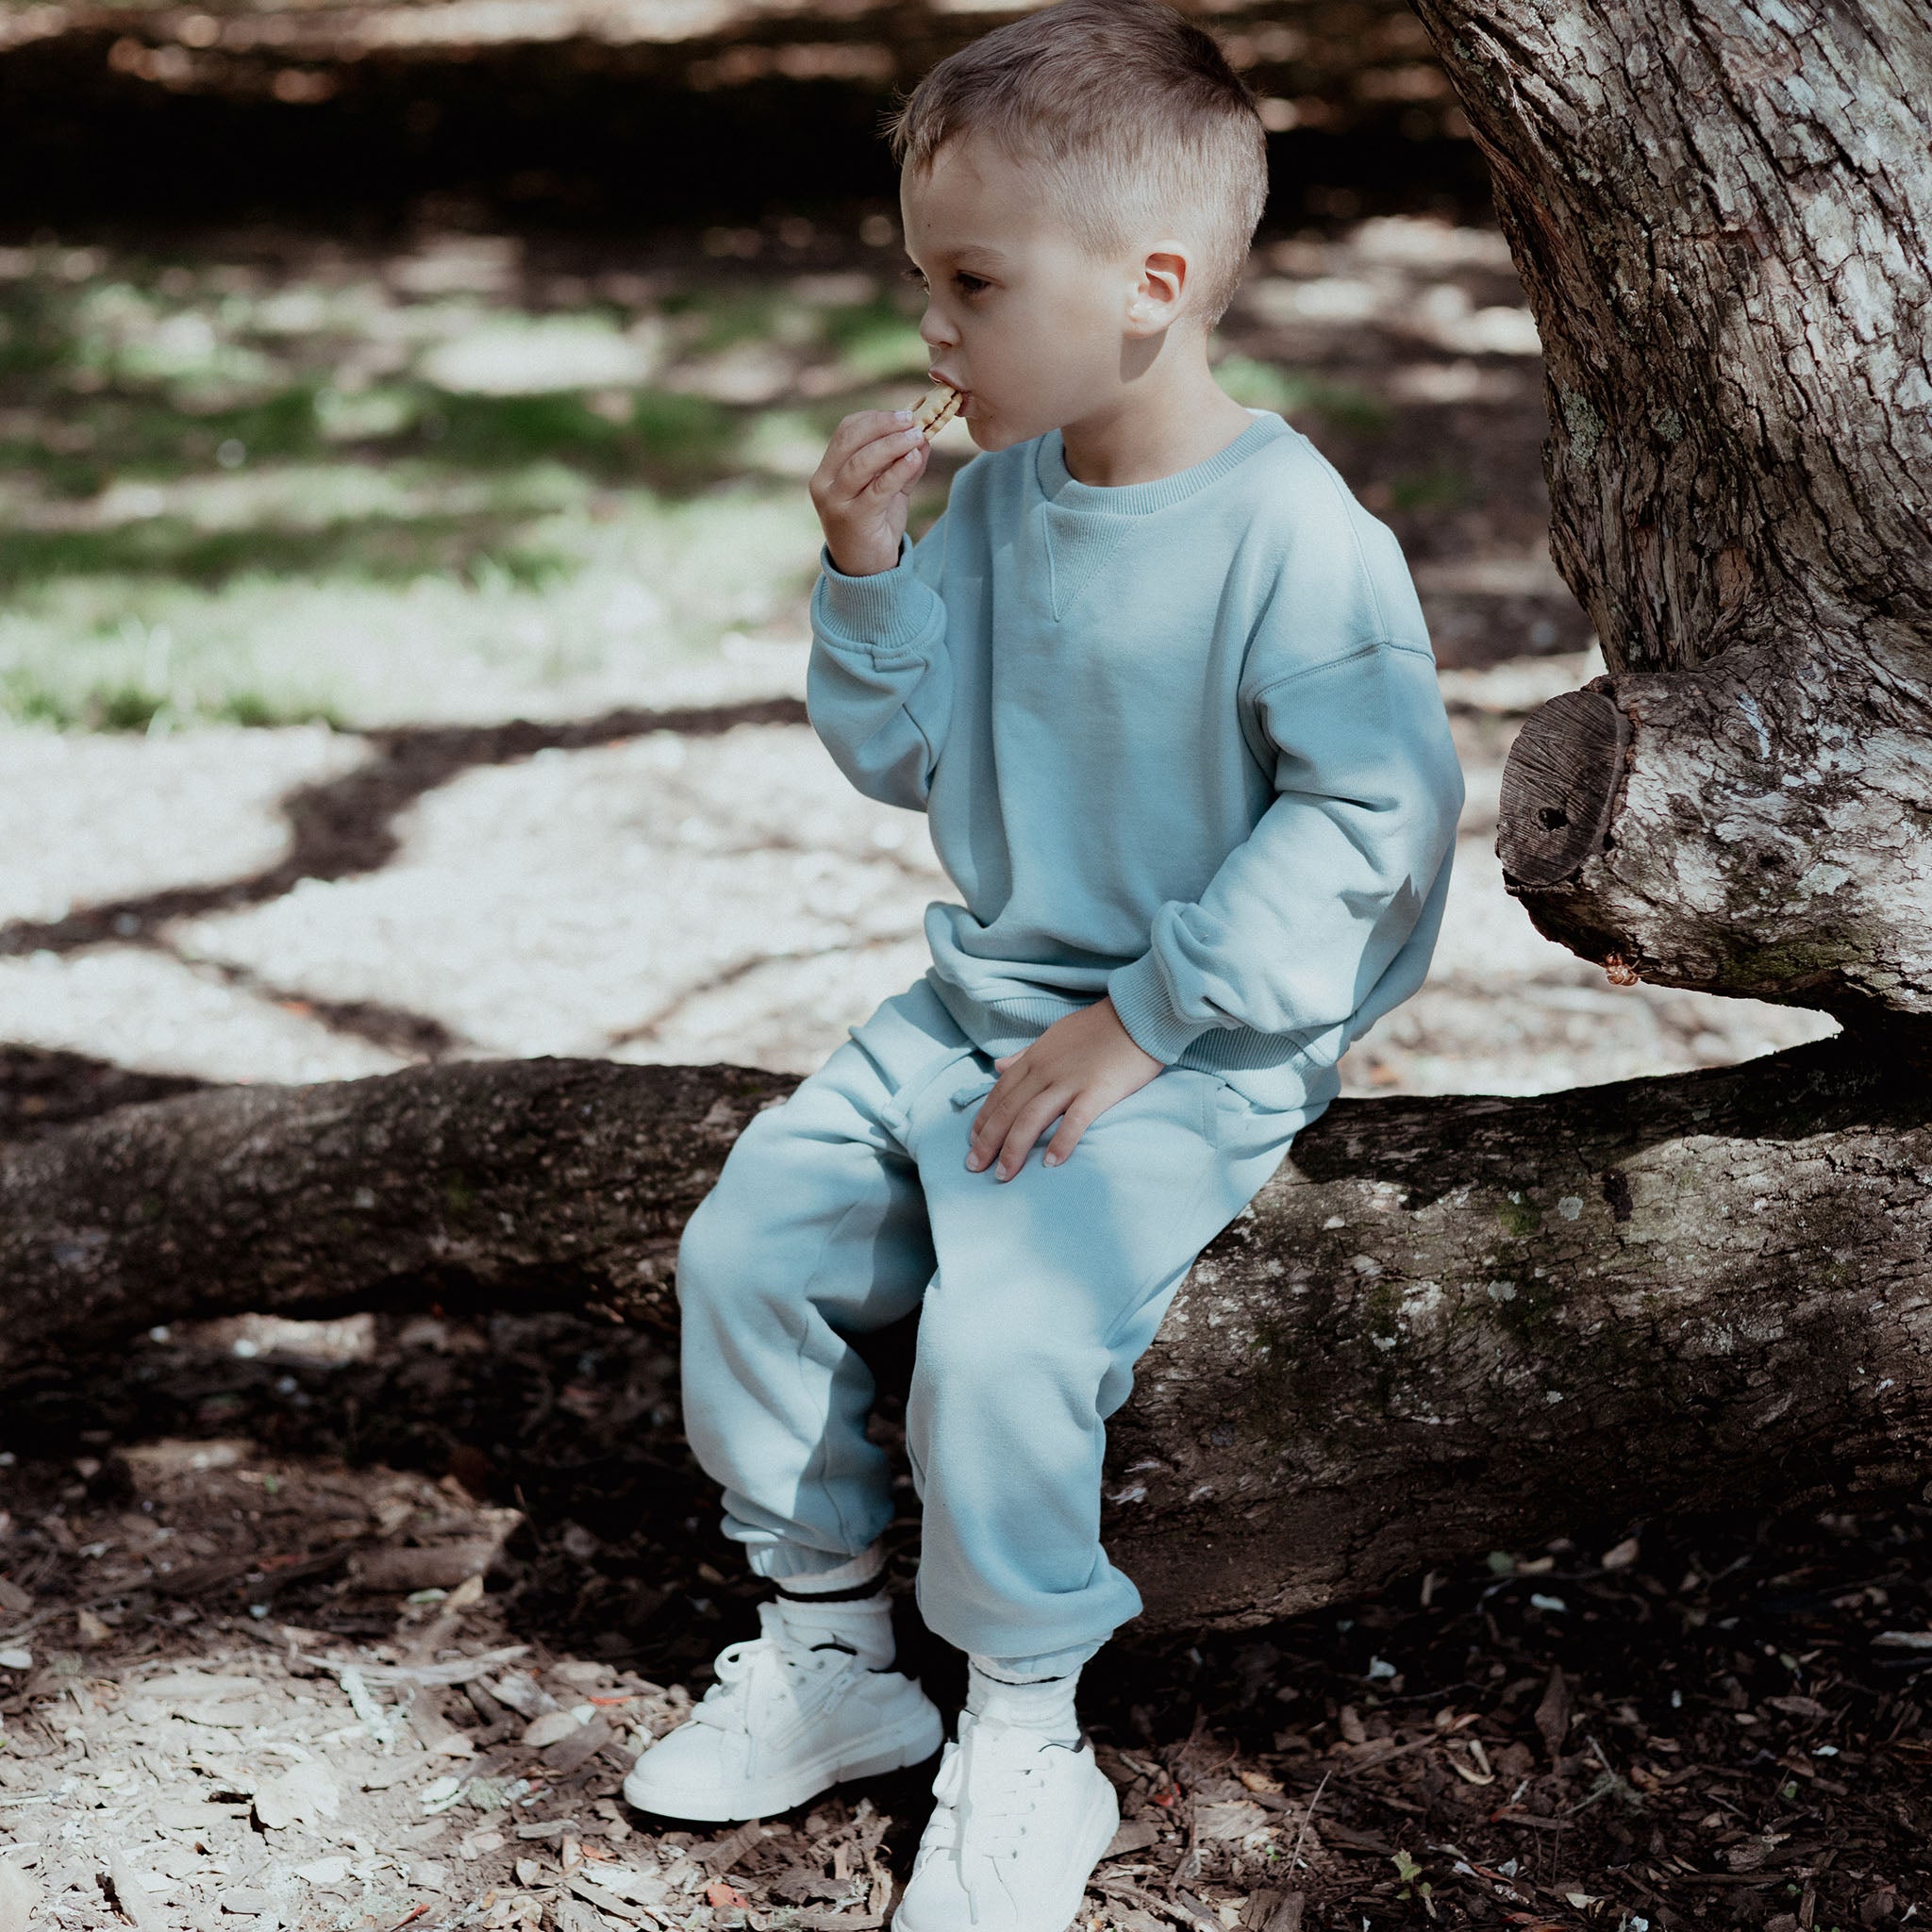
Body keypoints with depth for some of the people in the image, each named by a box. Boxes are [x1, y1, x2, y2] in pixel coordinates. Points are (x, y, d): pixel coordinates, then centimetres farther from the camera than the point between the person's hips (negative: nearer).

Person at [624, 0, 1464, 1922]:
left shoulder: (1295, 536, -19)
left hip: (1195, 1059, -8)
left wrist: (1144, 1025, -22)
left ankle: (1023, 1747, -5)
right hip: (977, 1003, 8)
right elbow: (905, 754, 12)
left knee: (1002, 1329, -27)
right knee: (744, 1245, 0)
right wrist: (869, 569, -7)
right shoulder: (1003, 491, 5)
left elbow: (1370, 813, -21)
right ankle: (827, 1649, 17)